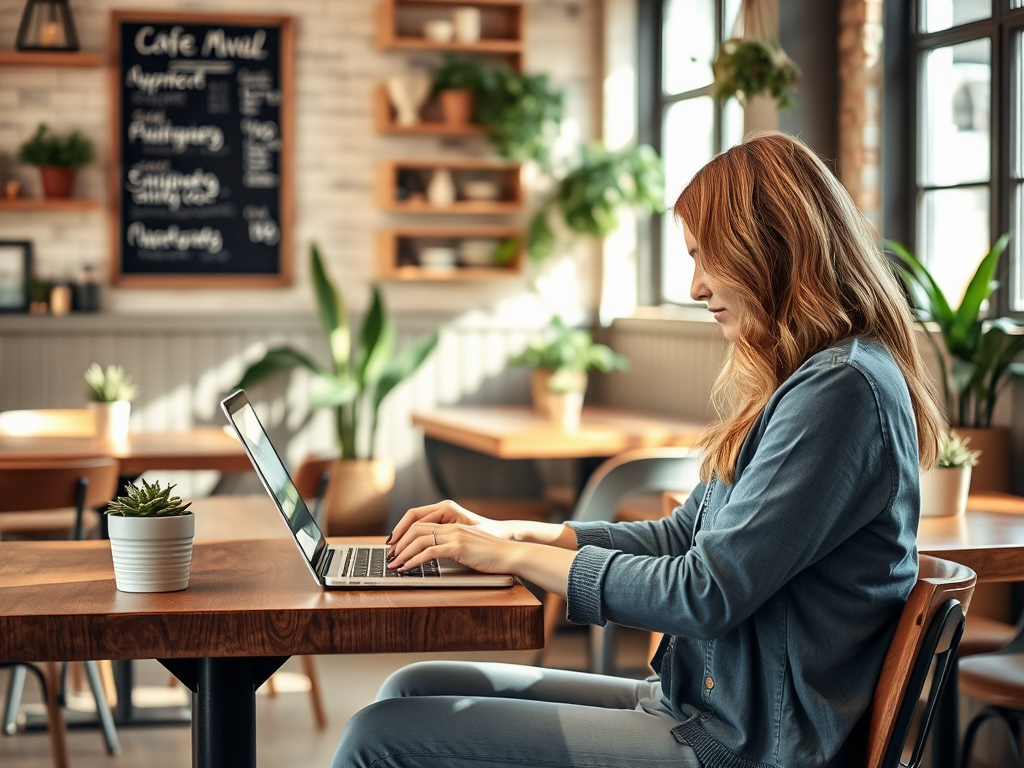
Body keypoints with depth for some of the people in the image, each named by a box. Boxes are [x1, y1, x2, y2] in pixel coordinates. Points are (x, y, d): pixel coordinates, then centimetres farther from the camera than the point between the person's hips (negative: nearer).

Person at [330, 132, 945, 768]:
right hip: (697, 705, 10)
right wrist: (514, 533, 8)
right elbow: (683, 537, 18)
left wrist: (517, 556, -10)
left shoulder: (842, 388, -18)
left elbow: (705, 594, -20)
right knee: (416, 690, 7)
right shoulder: (799, 383, 15)